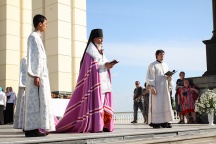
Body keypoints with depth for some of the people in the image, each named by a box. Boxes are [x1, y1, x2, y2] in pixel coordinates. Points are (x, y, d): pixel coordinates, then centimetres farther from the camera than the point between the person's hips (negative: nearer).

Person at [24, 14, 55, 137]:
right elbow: (33, 57, -15)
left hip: (40, 74, 10)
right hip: (38, 75, -10)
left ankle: (33, 128, 9)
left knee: (39, 101, 7)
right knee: (35, 101, -11)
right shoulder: (34, 37, -7)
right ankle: (31, 129, -10)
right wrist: (36, 76, -20)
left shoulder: (37, 37, 21)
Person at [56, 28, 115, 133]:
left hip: (103, 81, 9)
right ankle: (94, 126, -14)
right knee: (95, 102, -13)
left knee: (103, 103, 3)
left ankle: (102, 125, 4)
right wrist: (105, 65, -15)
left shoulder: (99, 51, 23)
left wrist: (108, 65, -1)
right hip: (95, 81, -9)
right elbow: (92, 66, -12)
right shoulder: (91, 50, -3)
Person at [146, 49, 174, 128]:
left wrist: (169, 78, -2)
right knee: (156, 105, -7)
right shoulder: (152, 65, 0)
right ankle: (155, 123, -6)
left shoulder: (165, 65, 18)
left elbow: (168, 76, 23)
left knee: (166, 104, 2)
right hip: (156, 88, -6)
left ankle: (165, 122, 5)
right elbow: (150, 77, -8)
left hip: (164, 88, 6)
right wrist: (152, 87, -19)